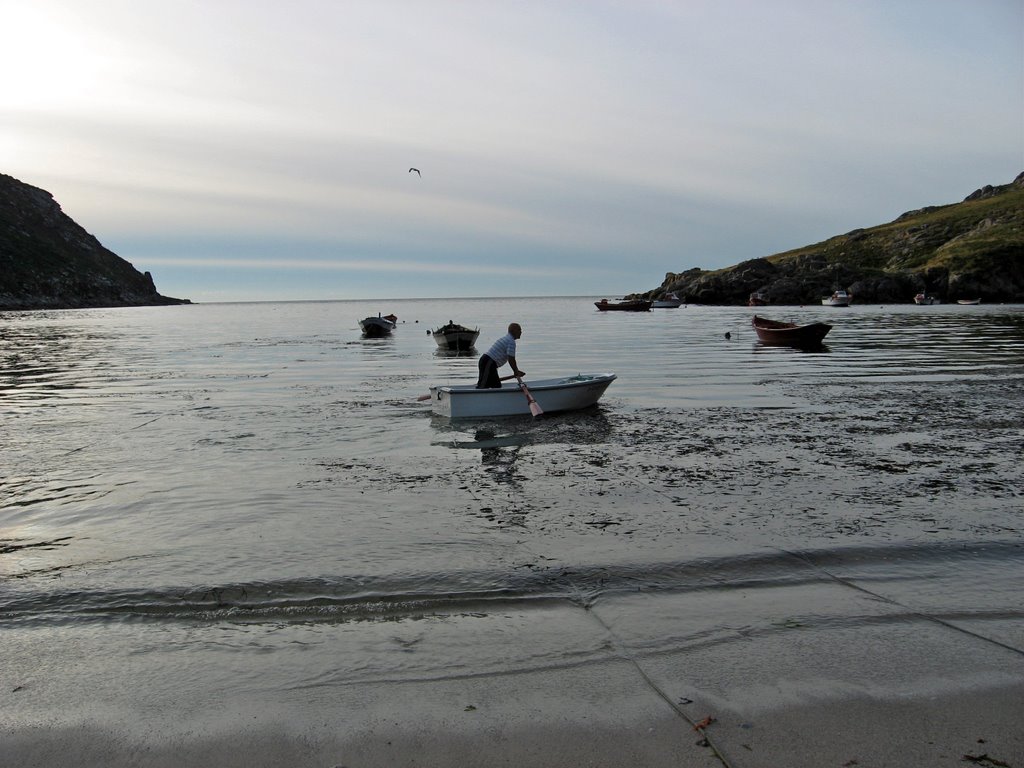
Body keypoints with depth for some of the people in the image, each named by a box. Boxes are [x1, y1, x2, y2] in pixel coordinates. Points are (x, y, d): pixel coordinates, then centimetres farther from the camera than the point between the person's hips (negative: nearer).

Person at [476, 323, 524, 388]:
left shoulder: (506, 338, 21)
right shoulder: (511, 341, -11)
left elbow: (510, 358, 26)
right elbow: (511, 360, -16)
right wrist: (516, 372, -5)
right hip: (488, 363, -11)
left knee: (497, 386, 13)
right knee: (483, 386, -14)